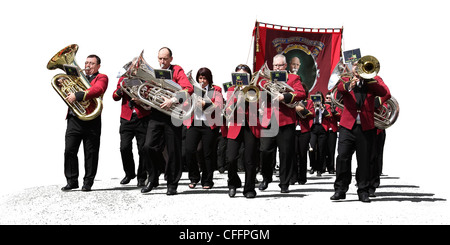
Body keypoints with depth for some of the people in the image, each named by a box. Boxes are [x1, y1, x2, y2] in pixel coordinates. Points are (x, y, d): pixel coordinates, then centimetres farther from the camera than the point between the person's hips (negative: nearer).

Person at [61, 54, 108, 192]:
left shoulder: (101, 78, 5)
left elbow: (97, 90, -16)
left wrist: (77, 96, -23)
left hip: (91, 120, -4)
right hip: (74, 119, 4)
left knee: (91, 153, 0)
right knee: (69, 150, -2)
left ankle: (88, 182, 10)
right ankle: (72, 181, 8)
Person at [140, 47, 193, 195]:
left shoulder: (177, 71, 3)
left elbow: (189, 89, -12)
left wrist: (172, 101, -24)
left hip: (172, 115, -3)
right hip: (156, 115, 4)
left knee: (173, 151, 0)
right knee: (148, 146, -9)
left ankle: (172, 184, 11)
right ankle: (153, 179, 8)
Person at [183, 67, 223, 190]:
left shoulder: (216, 90, 8)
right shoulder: (192, 89, 16)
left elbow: (219, 106, -4)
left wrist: (205, 104, -17)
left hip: (209, 125, -2)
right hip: (193, 124, 2)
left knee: (208, 154, 0)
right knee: (189, 150, -11)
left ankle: (207, 181, 13)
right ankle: (194, 178, 7)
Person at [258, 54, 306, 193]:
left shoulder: (293, 78, 9)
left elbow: (301, 94, -6)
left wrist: (284, 96, -18)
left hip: (286, 122, -2)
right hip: (268, 121, 3)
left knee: (286, 154, 0)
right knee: (265, 151, -2)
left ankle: (284, 184, 10)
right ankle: (266, 178, 21)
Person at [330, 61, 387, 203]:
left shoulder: (372, 81, 13)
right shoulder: (346, 81, 11)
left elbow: (383, 92, -5)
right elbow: (340, 88, -11)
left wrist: (366, 78, -10)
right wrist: (349, 85, -34)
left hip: (366, 127, 1)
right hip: (347, 126, 0)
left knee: (364, 160, 3)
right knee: (342, 157, -6)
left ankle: (363, 191, 13)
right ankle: (340, 189, 3)